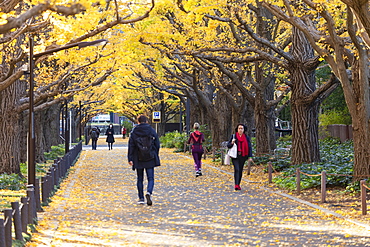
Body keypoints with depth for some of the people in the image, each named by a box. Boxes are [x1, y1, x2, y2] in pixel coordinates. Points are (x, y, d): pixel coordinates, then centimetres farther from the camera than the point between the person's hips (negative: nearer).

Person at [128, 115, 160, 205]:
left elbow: (131, 146, -3)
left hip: (138, 160, 0)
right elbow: (157, 144, 6)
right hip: (150, 159, 0)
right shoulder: (152, 131, 1)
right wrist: (155, 156, 18)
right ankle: (149, 192, -24)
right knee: (150, 178, 2)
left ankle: (141, 198, 11)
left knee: (140, 179, 11)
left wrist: (130, 159, -1)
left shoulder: (134, 132, -1)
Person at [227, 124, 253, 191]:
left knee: (240, 170, 6)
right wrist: (232, 143, -19)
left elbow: (249, 147, 7)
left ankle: (238, 185, 16)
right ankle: (236, 185, -21)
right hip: (235, 156, -2)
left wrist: (250, 156, -2)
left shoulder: (246, 137, 7)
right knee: (236, 169, -15)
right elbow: (228, 145, 4)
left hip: (242, 156, 2)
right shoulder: (233, 136, 3)